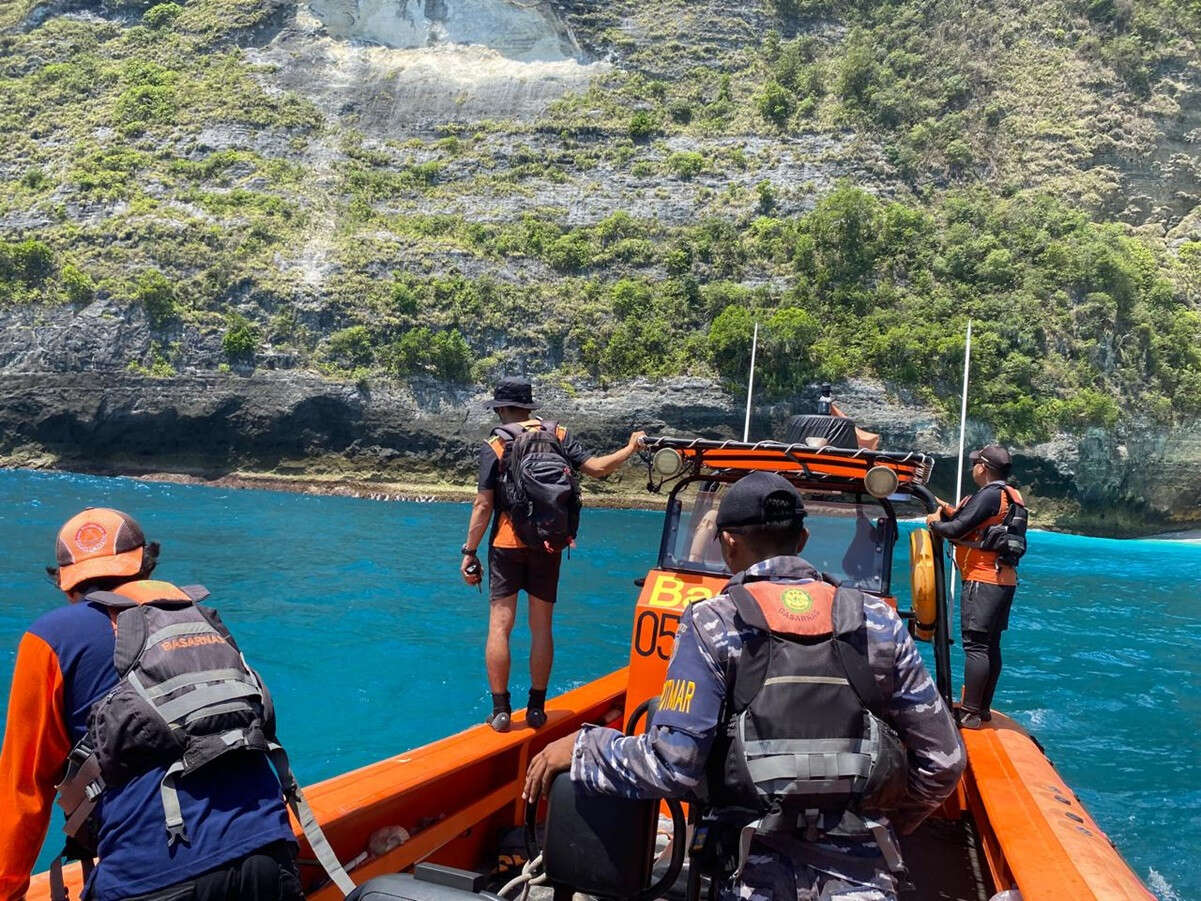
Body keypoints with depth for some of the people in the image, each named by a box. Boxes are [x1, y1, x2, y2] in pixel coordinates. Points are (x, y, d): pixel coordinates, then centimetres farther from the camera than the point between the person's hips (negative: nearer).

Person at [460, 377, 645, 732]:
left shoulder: (495, 446, -4)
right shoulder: (557, 436, 2)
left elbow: (483, 505, -7)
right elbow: (596, 468, -4)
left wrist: (470, 551, -2)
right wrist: (630, 448, 11)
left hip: (507, 545, -3)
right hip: (548, 546, 3)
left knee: (500, 625, 2)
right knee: (541, 627, 9)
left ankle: (500, 710, 3)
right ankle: (536, 708, 14)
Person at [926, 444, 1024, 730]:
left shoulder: (989, 495, -15)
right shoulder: (1009, 495, 16)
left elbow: (957, 529, -17)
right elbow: (972, 522, 19)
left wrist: (935, 523, 1)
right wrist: (948, 511, 13)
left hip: (983, 580, -10)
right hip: (1004, 580, 10)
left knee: (975, 645, -10)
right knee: (990, 646, 13)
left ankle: (970, 713, -10)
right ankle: (983, 708, 21)